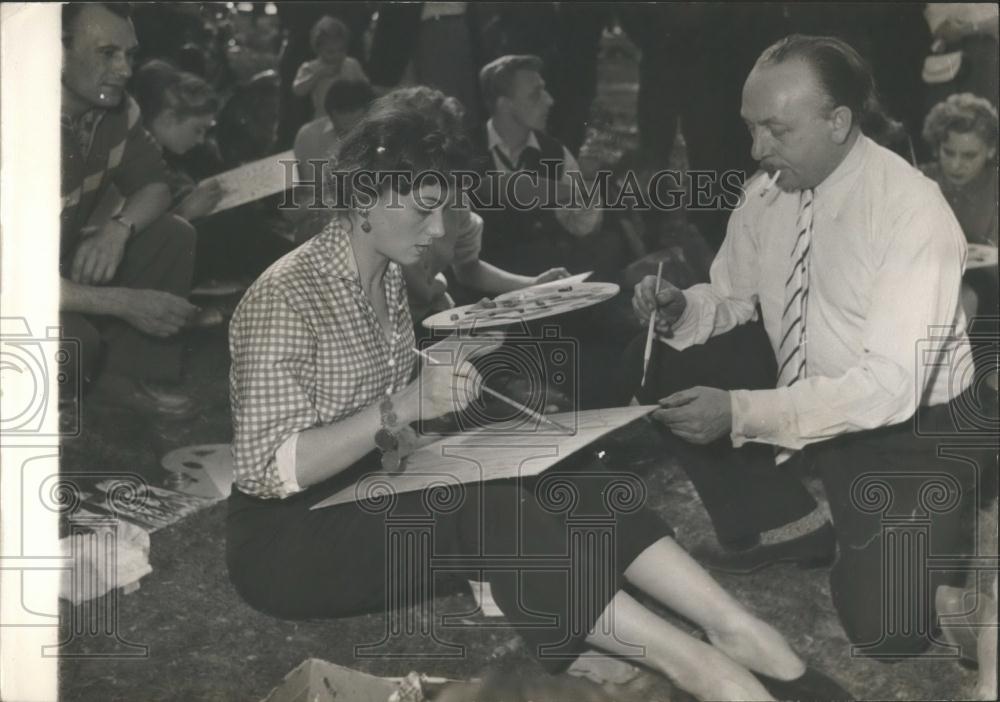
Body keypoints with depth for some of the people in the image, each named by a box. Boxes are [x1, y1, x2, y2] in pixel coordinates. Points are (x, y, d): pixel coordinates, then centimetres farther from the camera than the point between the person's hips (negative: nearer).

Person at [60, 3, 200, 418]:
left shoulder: (116, 108, -8)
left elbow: (154, 186, 5)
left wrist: (119, 228, -20)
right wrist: (125, 303, -30)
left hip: (68, 258, 8)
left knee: (174, 236, -6)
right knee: (72, 337, -34)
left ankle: (126, 376, -2)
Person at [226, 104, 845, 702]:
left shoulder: (387, 272, 6)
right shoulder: (288, 296, -21)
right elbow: (265, 468, -27)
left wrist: (445, 366, -2)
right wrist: (405, 406, -33)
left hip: (371, 491, 8)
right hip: (289, 534, -8)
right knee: (483, 505, -32)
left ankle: (732, 626, -24)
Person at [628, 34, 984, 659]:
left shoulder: (910, 211, -27)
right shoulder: (768, 193, -7)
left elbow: (889, 387, -32)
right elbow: (732, 302, 8)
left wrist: (739, 412, -38)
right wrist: (682, 310, -17)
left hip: (904, 427, -6)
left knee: (884, 630, -17)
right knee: (660, 364, -7)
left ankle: (944, 531, 17)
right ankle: (783, 527, 7)